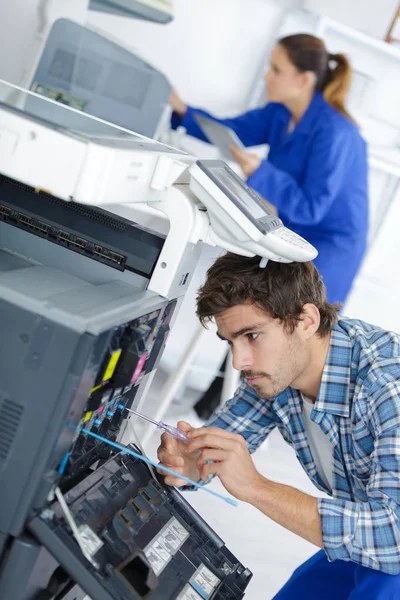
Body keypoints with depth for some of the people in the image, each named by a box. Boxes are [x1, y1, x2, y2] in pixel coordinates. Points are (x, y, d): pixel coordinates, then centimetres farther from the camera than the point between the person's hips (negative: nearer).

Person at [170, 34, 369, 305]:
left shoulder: (334, 133, -24)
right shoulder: (280, 112, 0)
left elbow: (310, 208, -25)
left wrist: (259, 172, -34)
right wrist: (182, 110, -4)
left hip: (327, 247, -8)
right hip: (289, 230, 8)